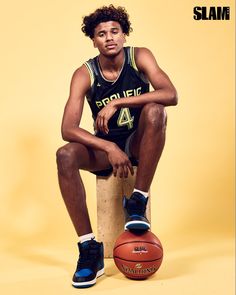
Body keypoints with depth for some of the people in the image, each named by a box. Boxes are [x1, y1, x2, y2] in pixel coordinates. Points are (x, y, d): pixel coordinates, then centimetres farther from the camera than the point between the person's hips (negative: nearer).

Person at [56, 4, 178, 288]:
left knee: (155, 110, -31)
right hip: (105, 146, 1)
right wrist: (110, 149, -34)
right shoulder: (84, 74, -10)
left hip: (138, 142, 0)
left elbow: (171, 95, -24)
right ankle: (89, 249, -22)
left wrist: (117, 102, -29)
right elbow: (68, 129, -20)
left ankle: (137, 202, -22)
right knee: (65, 156, -29)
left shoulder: (139, 57, -8)